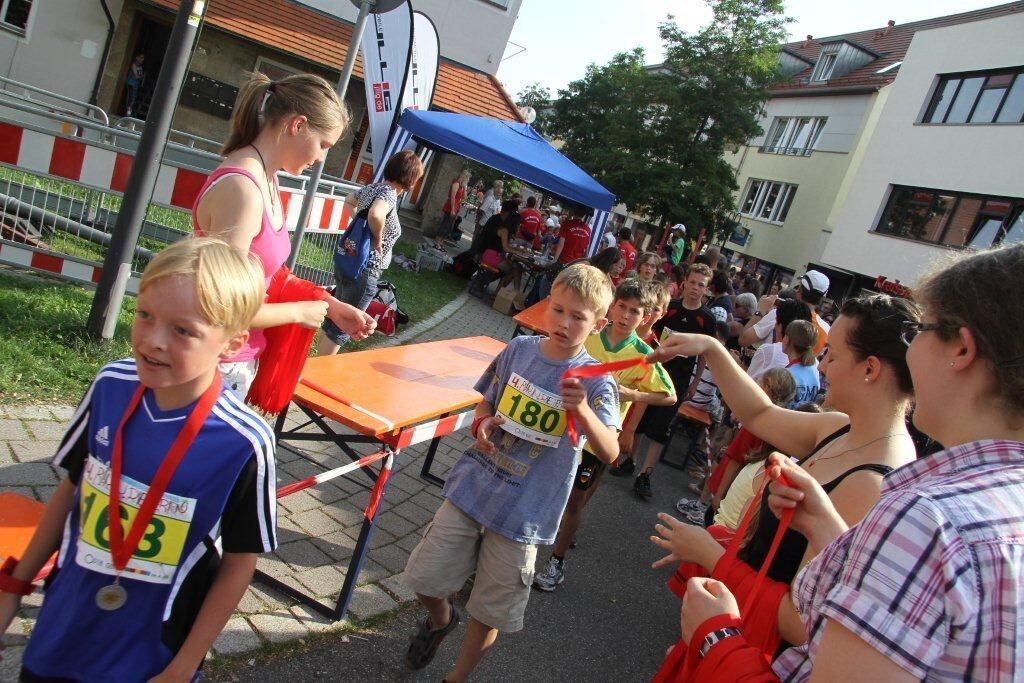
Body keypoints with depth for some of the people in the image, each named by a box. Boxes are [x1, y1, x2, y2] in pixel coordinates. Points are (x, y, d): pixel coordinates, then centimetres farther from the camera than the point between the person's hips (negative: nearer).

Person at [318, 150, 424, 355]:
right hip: (364, 270, -9)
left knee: (335, 318, 22)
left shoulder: (373, 187, 7)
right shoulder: (389, 194, -19)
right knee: (341, 328, 2)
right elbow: (375, 214, -41)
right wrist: (378, 237, -23)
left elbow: (348, 201, 27)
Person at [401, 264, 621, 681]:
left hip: (524, 511, -3)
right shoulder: (519, 349, -4)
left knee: (489, 612, 11)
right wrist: (482, 424, -11)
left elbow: (609, 453, -23)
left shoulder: (596, 381, -13)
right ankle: (440, 618, 47)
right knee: (424, 576, 12)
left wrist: (583, 411, -41)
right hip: (473, 485, 3)